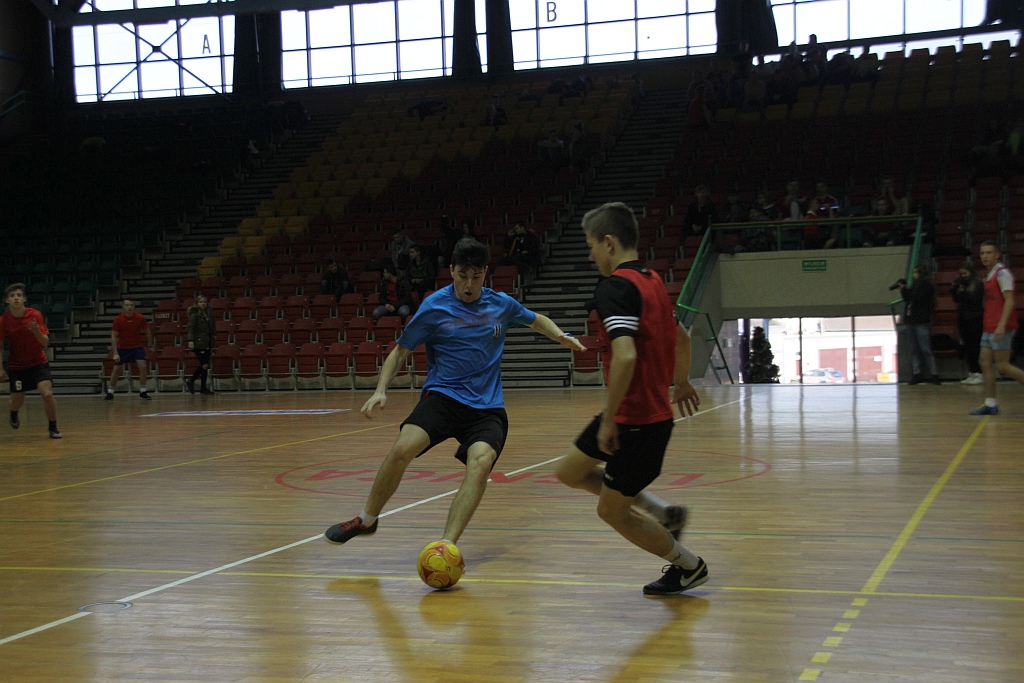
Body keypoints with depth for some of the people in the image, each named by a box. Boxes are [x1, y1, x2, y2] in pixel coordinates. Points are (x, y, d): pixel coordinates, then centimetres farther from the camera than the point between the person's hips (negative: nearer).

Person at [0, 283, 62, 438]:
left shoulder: (35, 315, -13)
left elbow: (45, 343, -13)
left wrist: (36, 331, -33)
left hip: (38, 363, -1)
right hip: (16, 366, 1)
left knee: (47, 393, -19)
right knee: (17, 401, 7)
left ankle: (53, 428, -2)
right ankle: (13, 414, 46)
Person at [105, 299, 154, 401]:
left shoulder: (140, 318, -13)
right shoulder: (118, 319, -15)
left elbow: (147, 330, 5)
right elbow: (113, 336, -13)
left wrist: (150, 343, 13)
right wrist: (115, 353, -18)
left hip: (137, 346, 0)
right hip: (122, 347, 0)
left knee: (143, 366, -16)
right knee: (117, 369, 4)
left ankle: (142, 392, -4)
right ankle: (110, 393, 18)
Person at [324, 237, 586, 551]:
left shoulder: (502, 304, 6)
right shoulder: (434, 307, -1)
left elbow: (536, 320, 27)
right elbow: (400, 351, 8)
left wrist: (561, 336, 7)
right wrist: (381, 390, -7)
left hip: (487, 407, 2)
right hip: (442, 396, -1)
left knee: (481, 462, -29)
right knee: (403, 448, -27)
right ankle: (366, 520, -3)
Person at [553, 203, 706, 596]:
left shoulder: (614, 287, -20)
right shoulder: (652, 281, 9)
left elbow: (625, 356, -32)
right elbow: (681, 336, 25)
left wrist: (609, 420, -24)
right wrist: (681, 383, 40)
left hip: (637, 422, -9)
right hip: (653, 412, 9)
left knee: (612, 511, 8)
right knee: (570, 472, 18)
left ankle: (689, 567, 23)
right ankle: (664, 514, 20)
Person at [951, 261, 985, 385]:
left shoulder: (978, 284, -5)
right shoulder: (962, 284, 13)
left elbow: (976, 299, -14)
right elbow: (956, 299, 12)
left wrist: (964, 292, -18)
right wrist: (955, 289, -3)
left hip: (975, 319, -7)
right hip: (963, 318, 7)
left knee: (975, 347, -9)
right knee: (966, 347, 6)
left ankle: (978, 374, -6)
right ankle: (971, 373, 11)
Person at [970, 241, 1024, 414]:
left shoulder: (1002, 273, -10)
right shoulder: (989, 276, 17)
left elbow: (1009, 301, -18)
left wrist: (1002, 325, -26)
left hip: (1000, 328, -9)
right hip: (989, 327, 9)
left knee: (1003, 366, -9)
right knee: (985, 363, 5)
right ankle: (990, 404, 7)